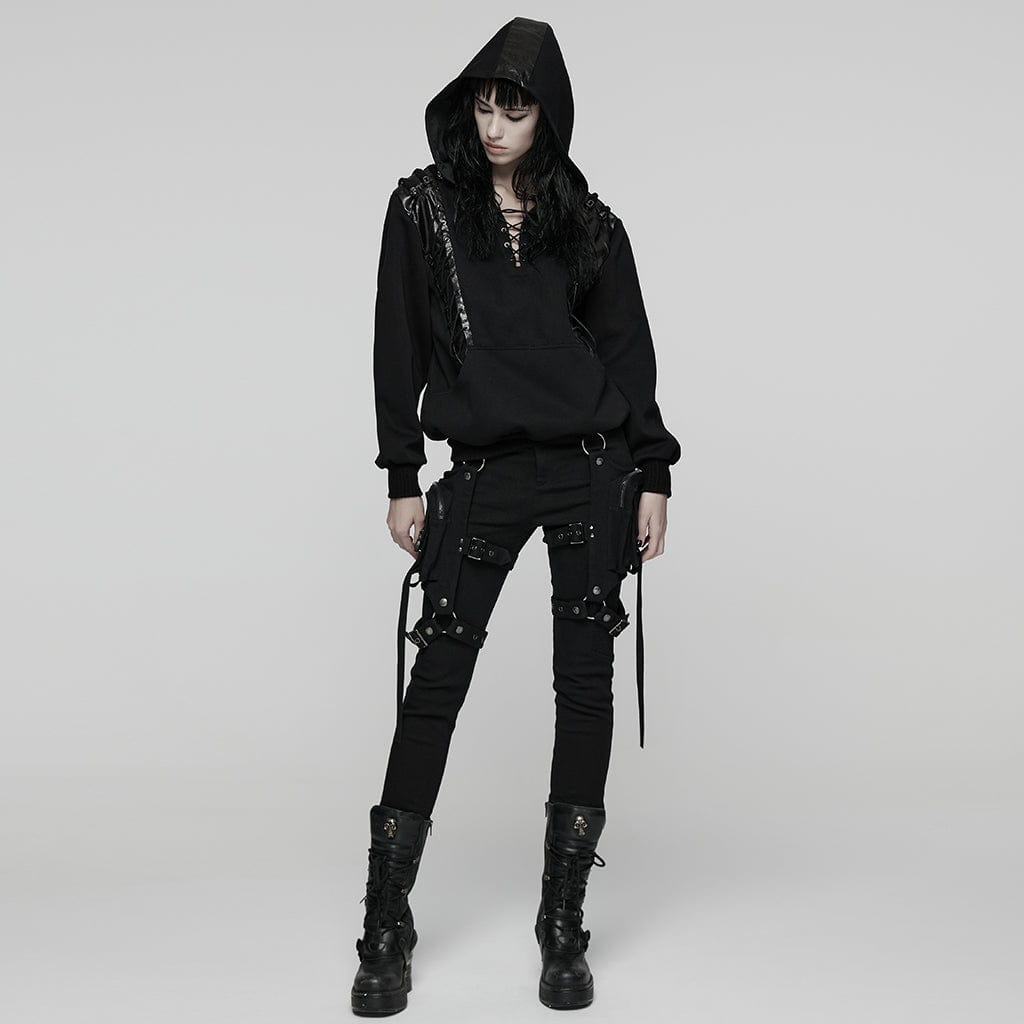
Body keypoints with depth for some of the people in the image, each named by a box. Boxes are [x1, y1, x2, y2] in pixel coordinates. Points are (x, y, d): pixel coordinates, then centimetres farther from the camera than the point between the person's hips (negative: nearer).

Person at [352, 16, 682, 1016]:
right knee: (436, 682, -2)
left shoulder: (586, 221, 8)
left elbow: (629, 351, 8)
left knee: (585, 686, 2)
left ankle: (564, 926, 13)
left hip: (592, 469, 1)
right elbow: (399, 348, 4)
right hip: (482, 474, -1)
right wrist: (402, 477, -1)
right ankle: (386, 932, 9)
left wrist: (652, 475, 1)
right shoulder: (423, 207, 5)